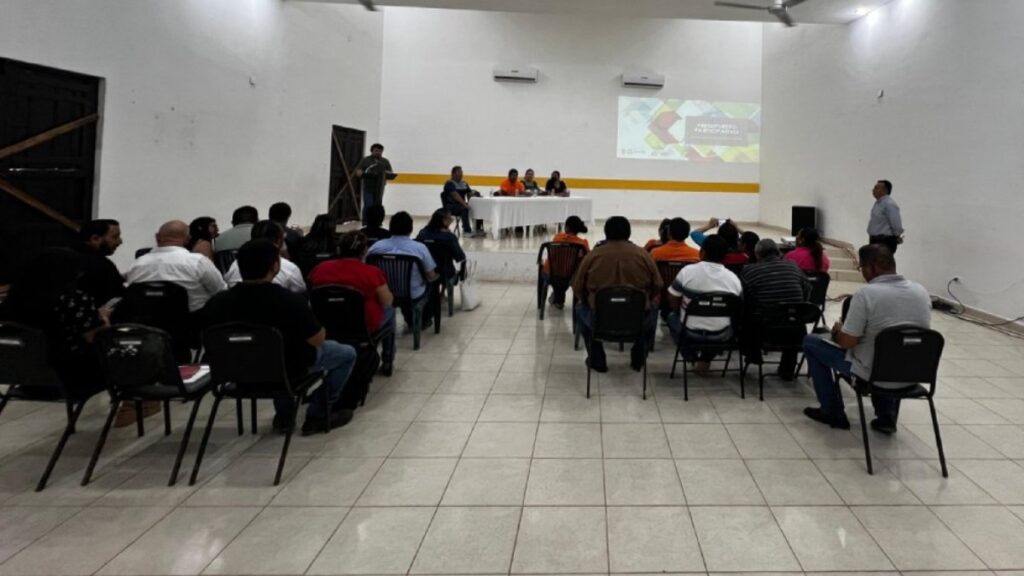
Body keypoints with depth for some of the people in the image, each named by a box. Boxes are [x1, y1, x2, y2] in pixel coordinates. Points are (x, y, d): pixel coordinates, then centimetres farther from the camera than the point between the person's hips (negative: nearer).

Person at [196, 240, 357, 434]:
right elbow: (317, 340, -19)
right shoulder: (291, 301, -30)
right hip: (288, 371, -5)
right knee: (347, 353, 17)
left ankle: (284, 416, 38)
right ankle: (318, 416, 19)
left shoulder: (218, 302, -17)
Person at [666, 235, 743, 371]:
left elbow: (673, 302, -3)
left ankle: (689, 355, 21)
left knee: (672, 316, 29)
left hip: (690, 333, -1)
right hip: (720, 336, 1)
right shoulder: (734, 278, -5)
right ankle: (705, 359, 25)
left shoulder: (687, 271, -11)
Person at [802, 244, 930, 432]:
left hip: (876, 374, -6)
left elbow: (847, 342, -18)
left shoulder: (866, 294, -20)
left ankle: (833, 413, 19)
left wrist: (838, 330, 5)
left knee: (811, 342, 11)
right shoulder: (922, 291, 0)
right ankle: (887, 417, 30)